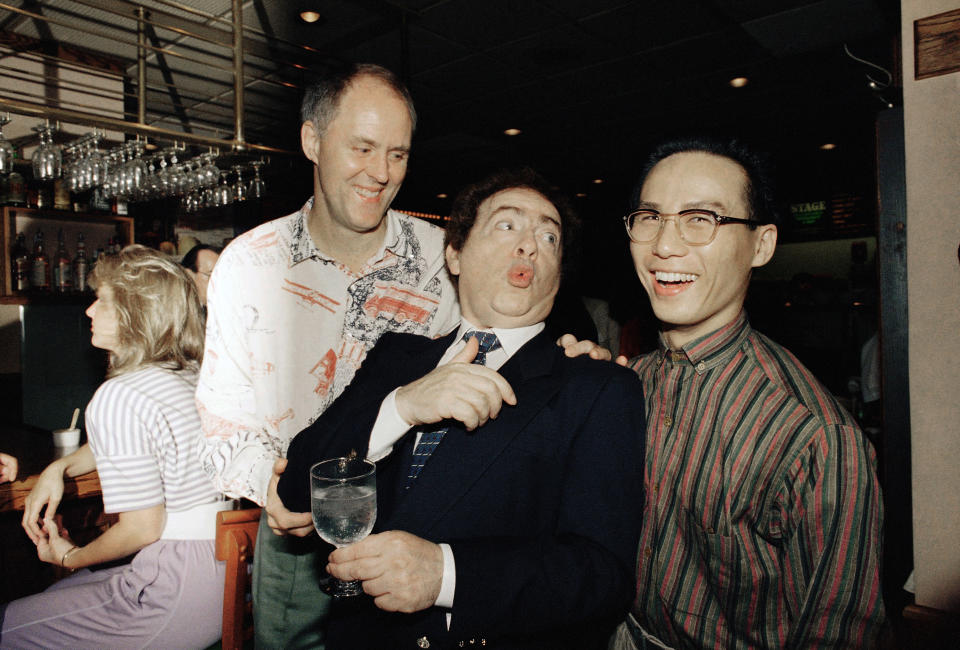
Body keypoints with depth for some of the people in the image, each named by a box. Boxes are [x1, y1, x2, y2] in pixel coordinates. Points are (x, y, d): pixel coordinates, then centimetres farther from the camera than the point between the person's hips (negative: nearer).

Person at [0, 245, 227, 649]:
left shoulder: (118, 397, -20)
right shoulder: (190, 375, 6)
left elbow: (143, 527, -17)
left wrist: (70, 556, 1)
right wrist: (58, 468, 14)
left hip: (177, 595, -9)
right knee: (53, 597, 27)